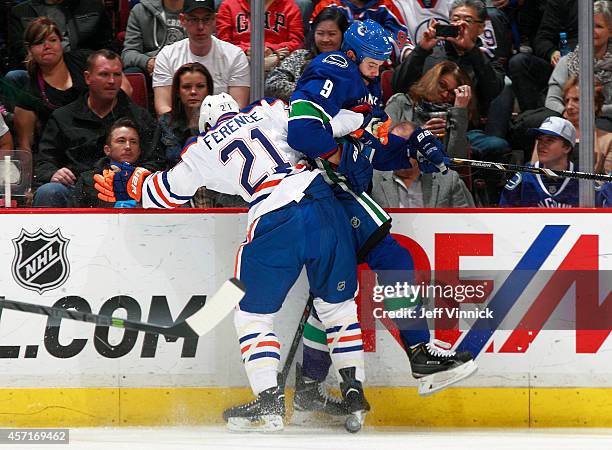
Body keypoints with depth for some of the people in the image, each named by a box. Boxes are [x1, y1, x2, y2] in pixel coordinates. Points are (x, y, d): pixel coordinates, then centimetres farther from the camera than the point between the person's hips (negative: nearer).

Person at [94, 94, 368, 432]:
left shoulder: (202, 150, 16)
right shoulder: (267, 112, 19)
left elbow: (166, 192, 28)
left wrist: (127, 184, 44)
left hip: (276, 224, -3)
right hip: (324, 207, 3)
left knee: (253, 312, 10)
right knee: (337, 302, 18)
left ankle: (269, 401, -3)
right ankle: (354, 389, 15)